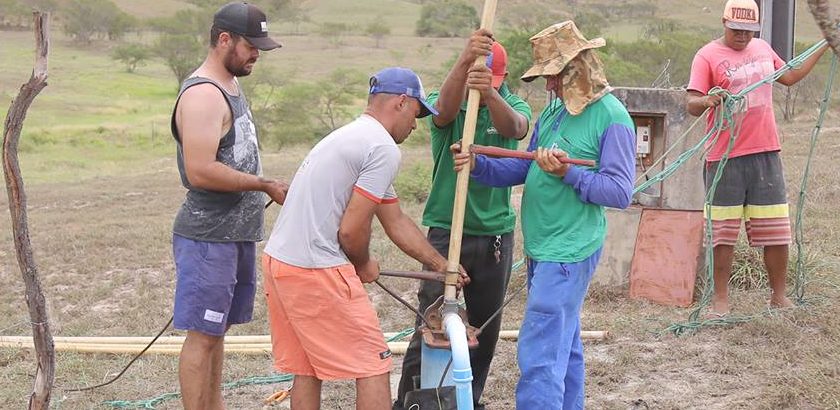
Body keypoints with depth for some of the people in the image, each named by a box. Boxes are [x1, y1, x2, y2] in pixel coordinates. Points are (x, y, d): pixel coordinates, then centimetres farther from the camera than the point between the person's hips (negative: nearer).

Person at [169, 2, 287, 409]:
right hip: (209, 237, -10)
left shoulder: (230, 85, 14)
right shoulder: (202, 94, -18)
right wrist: (266, 185, -18)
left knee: (217, 330, 16)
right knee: (202, 334, -4)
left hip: (236, 234, 10)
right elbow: (200, 172, -26)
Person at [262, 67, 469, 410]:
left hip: (277, 260, 10)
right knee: (373, 368, -1)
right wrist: (364, 266, 5)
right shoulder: (383, 149, -11)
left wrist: (442, 265, 28)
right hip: (316, 271, -10)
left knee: (307, 370, 18)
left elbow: (397, 223, 25)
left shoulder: (350, 136, 21)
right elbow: (351, 230, -16)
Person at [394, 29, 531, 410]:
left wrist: (490, 95, -47)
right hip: (447, 230, -3)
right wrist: (465, 61, -49)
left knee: (486, 325, 11)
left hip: (496, 233, 3)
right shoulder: (447, 102, -3)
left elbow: (514, 128, -23)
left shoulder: (513, 106, 1)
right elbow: (444, 111, -30)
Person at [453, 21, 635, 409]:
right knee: (563, 347, 18)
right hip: (542, 247, 8)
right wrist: (478, 165, -3)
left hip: (569, 252, -8)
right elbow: (523, 169, 14)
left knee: (539, 353, -12)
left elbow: (620, 191, -14)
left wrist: (568, 173, -24)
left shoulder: (612, 118, -11)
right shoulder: (553, 110, 13)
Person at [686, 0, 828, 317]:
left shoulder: (763, 49, 14)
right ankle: (720, 300, 8)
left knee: (777, 231, 6)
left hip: (766, 154, 5)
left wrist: (823, 47, 32)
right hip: (725, 157, -5)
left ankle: (779, 297, 18)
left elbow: (789, 77, 31)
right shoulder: (708, 56, -5)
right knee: (723, 234, 0)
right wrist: (708, 100, -34)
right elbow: (691, 105, -13)